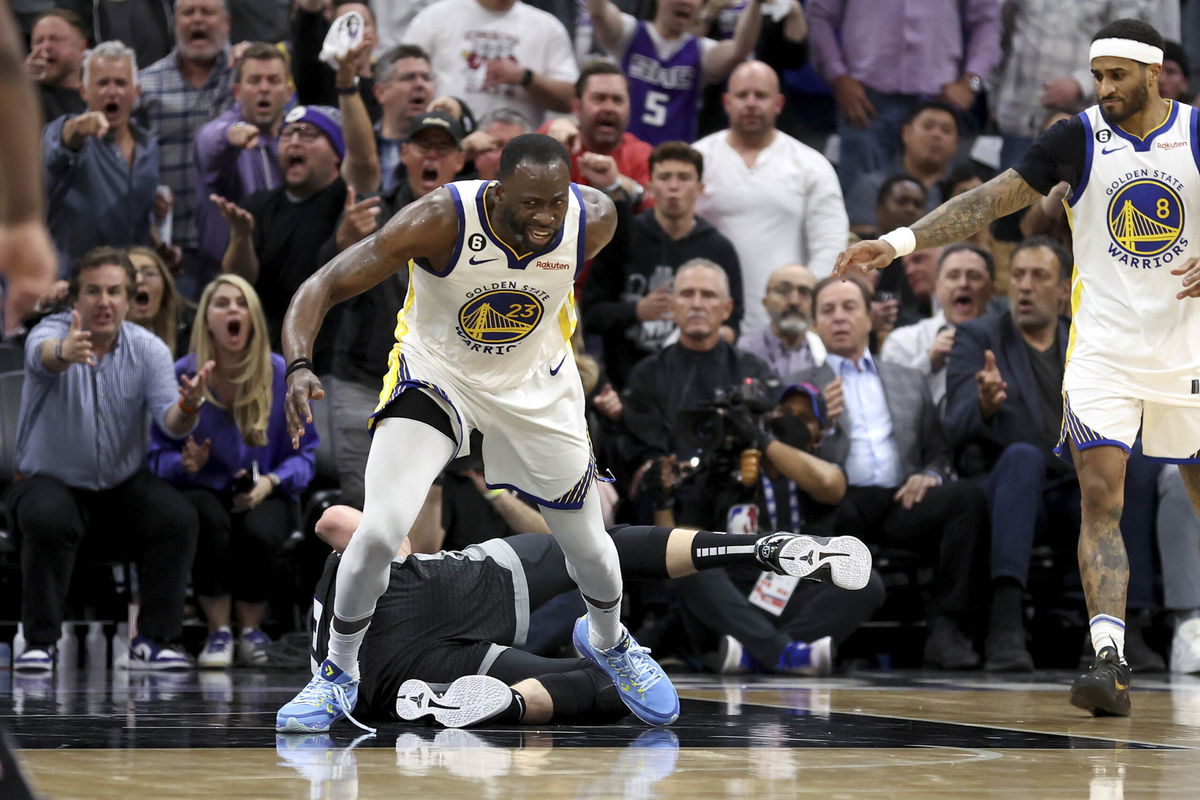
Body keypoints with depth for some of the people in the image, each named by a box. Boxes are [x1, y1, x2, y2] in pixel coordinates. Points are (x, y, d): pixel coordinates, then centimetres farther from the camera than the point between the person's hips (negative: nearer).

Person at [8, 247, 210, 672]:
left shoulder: (148, 349, -6)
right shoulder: (52, 333, -13)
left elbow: (170, 420, -19)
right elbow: (44, 354, -40)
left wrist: (188, 406, -44)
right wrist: (64, 352, -65)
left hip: (124, 485, 3)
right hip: (52, 481, -3)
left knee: (177, 516, -24)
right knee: (49, 519, -35)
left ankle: (152, 641, -15)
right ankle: (39, 642, -22)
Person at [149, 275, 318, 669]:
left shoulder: (283, 374, -1)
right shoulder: (181, 375, -2)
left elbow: (304, 453, 1)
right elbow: (159, 455, 1)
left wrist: (271, 481, -17)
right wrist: (186, 463, -22)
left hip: (265, 495, 0)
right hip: (205, 490, 0)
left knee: (258, 532, -35)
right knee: (208, 518, -38)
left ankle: (252, 629, -5)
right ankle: (218, 632, -20)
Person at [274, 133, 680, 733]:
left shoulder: (595, 220, -24)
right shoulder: (441, 220, -34)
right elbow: (323, 286, -32)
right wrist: (299, 365, -48)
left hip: (537, 385, 3)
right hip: (435, 372, -3)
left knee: (588, 547, 12)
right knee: (380, 530, -20)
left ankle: (608, 640, 48)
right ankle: (338, 674, 6)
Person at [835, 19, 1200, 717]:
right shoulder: (1079, 138, -2)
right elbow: (990, 200, -3)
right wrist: (900, 241, -11)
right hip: (1103, 349, -1)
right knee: (1100, 496, -15)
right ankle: (1111, 663, -22)